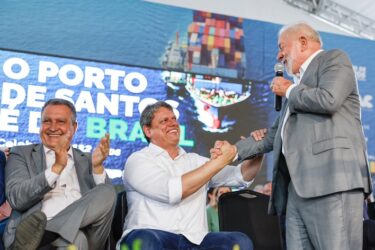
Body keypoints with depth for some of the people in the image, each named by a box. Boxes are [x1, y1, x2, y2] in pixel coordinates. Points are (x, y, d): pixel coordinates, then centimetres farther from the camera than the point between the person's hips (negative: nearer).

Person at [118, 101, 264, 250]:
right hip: (152, 235, -5)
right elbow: (172, 191, -14)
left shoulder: (195, 161, 20)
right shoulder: (138, 160, 3)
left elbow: (241, 177, 18)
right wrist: (219, 160, -12)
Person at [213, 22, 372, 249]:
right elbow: (277, 133, 30)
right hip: (298, 186, 8)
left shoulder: (334, 59, 8)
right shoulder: (300, 83, 31)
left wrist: (289, 90, 4)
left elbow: (328, 100, -13)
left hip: (333, 179, -8)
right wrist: (234, 150, 22)